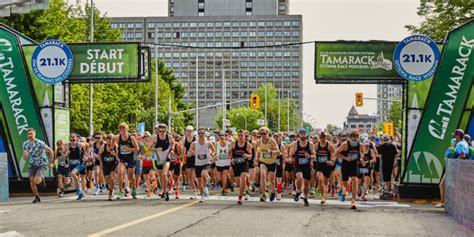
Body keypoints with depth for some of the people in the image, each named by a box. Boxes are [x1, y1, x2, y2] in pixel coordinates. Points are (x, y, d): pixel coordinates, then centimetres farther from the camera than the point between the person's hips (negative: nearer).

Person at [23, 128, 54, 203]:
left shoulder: (40, 143, -19)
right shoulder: (25, 144, -3)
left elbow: (50, 151, -12)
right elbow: (25, 158, 1)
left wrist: (51, 163, -5)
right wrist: (25, 155, -24)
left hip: (41, 164, -4)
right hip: (32, 165, 4)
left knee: (36, 181, -19)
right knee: (32, 182, -5)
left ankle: (42, 178, 18)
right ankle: (37, 197, 15)